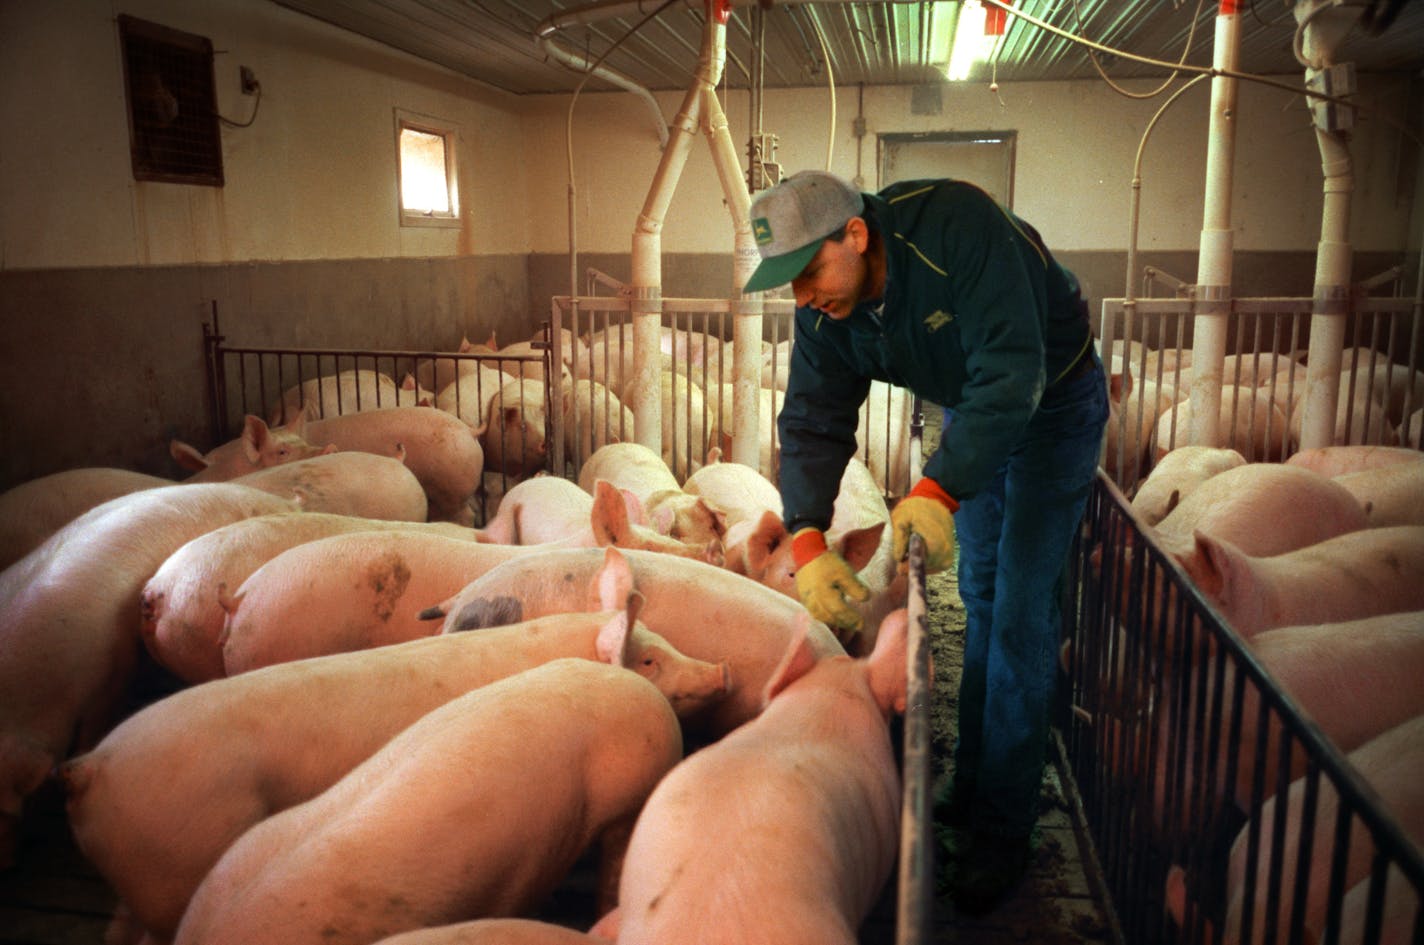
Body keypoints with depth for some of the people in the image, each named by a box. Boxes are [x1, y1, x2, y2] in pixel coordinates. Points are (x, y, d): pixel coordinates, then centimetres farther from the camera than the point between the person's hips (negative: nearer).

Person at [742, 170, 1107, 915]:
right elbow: (812, 424, -15)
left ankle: (1002, 830, 2)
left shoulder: (957, 226, -35)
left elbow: (1010, 374, -39)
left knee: (1019, 612, -9)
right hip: (968, 412, 6)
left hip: (1054, 403, -6)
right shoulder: (824, 312, -14)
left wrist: (937, 492, -48)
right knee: (978, 596, 11)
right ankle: (971, 789, 25)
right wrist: (807, 540, -30)